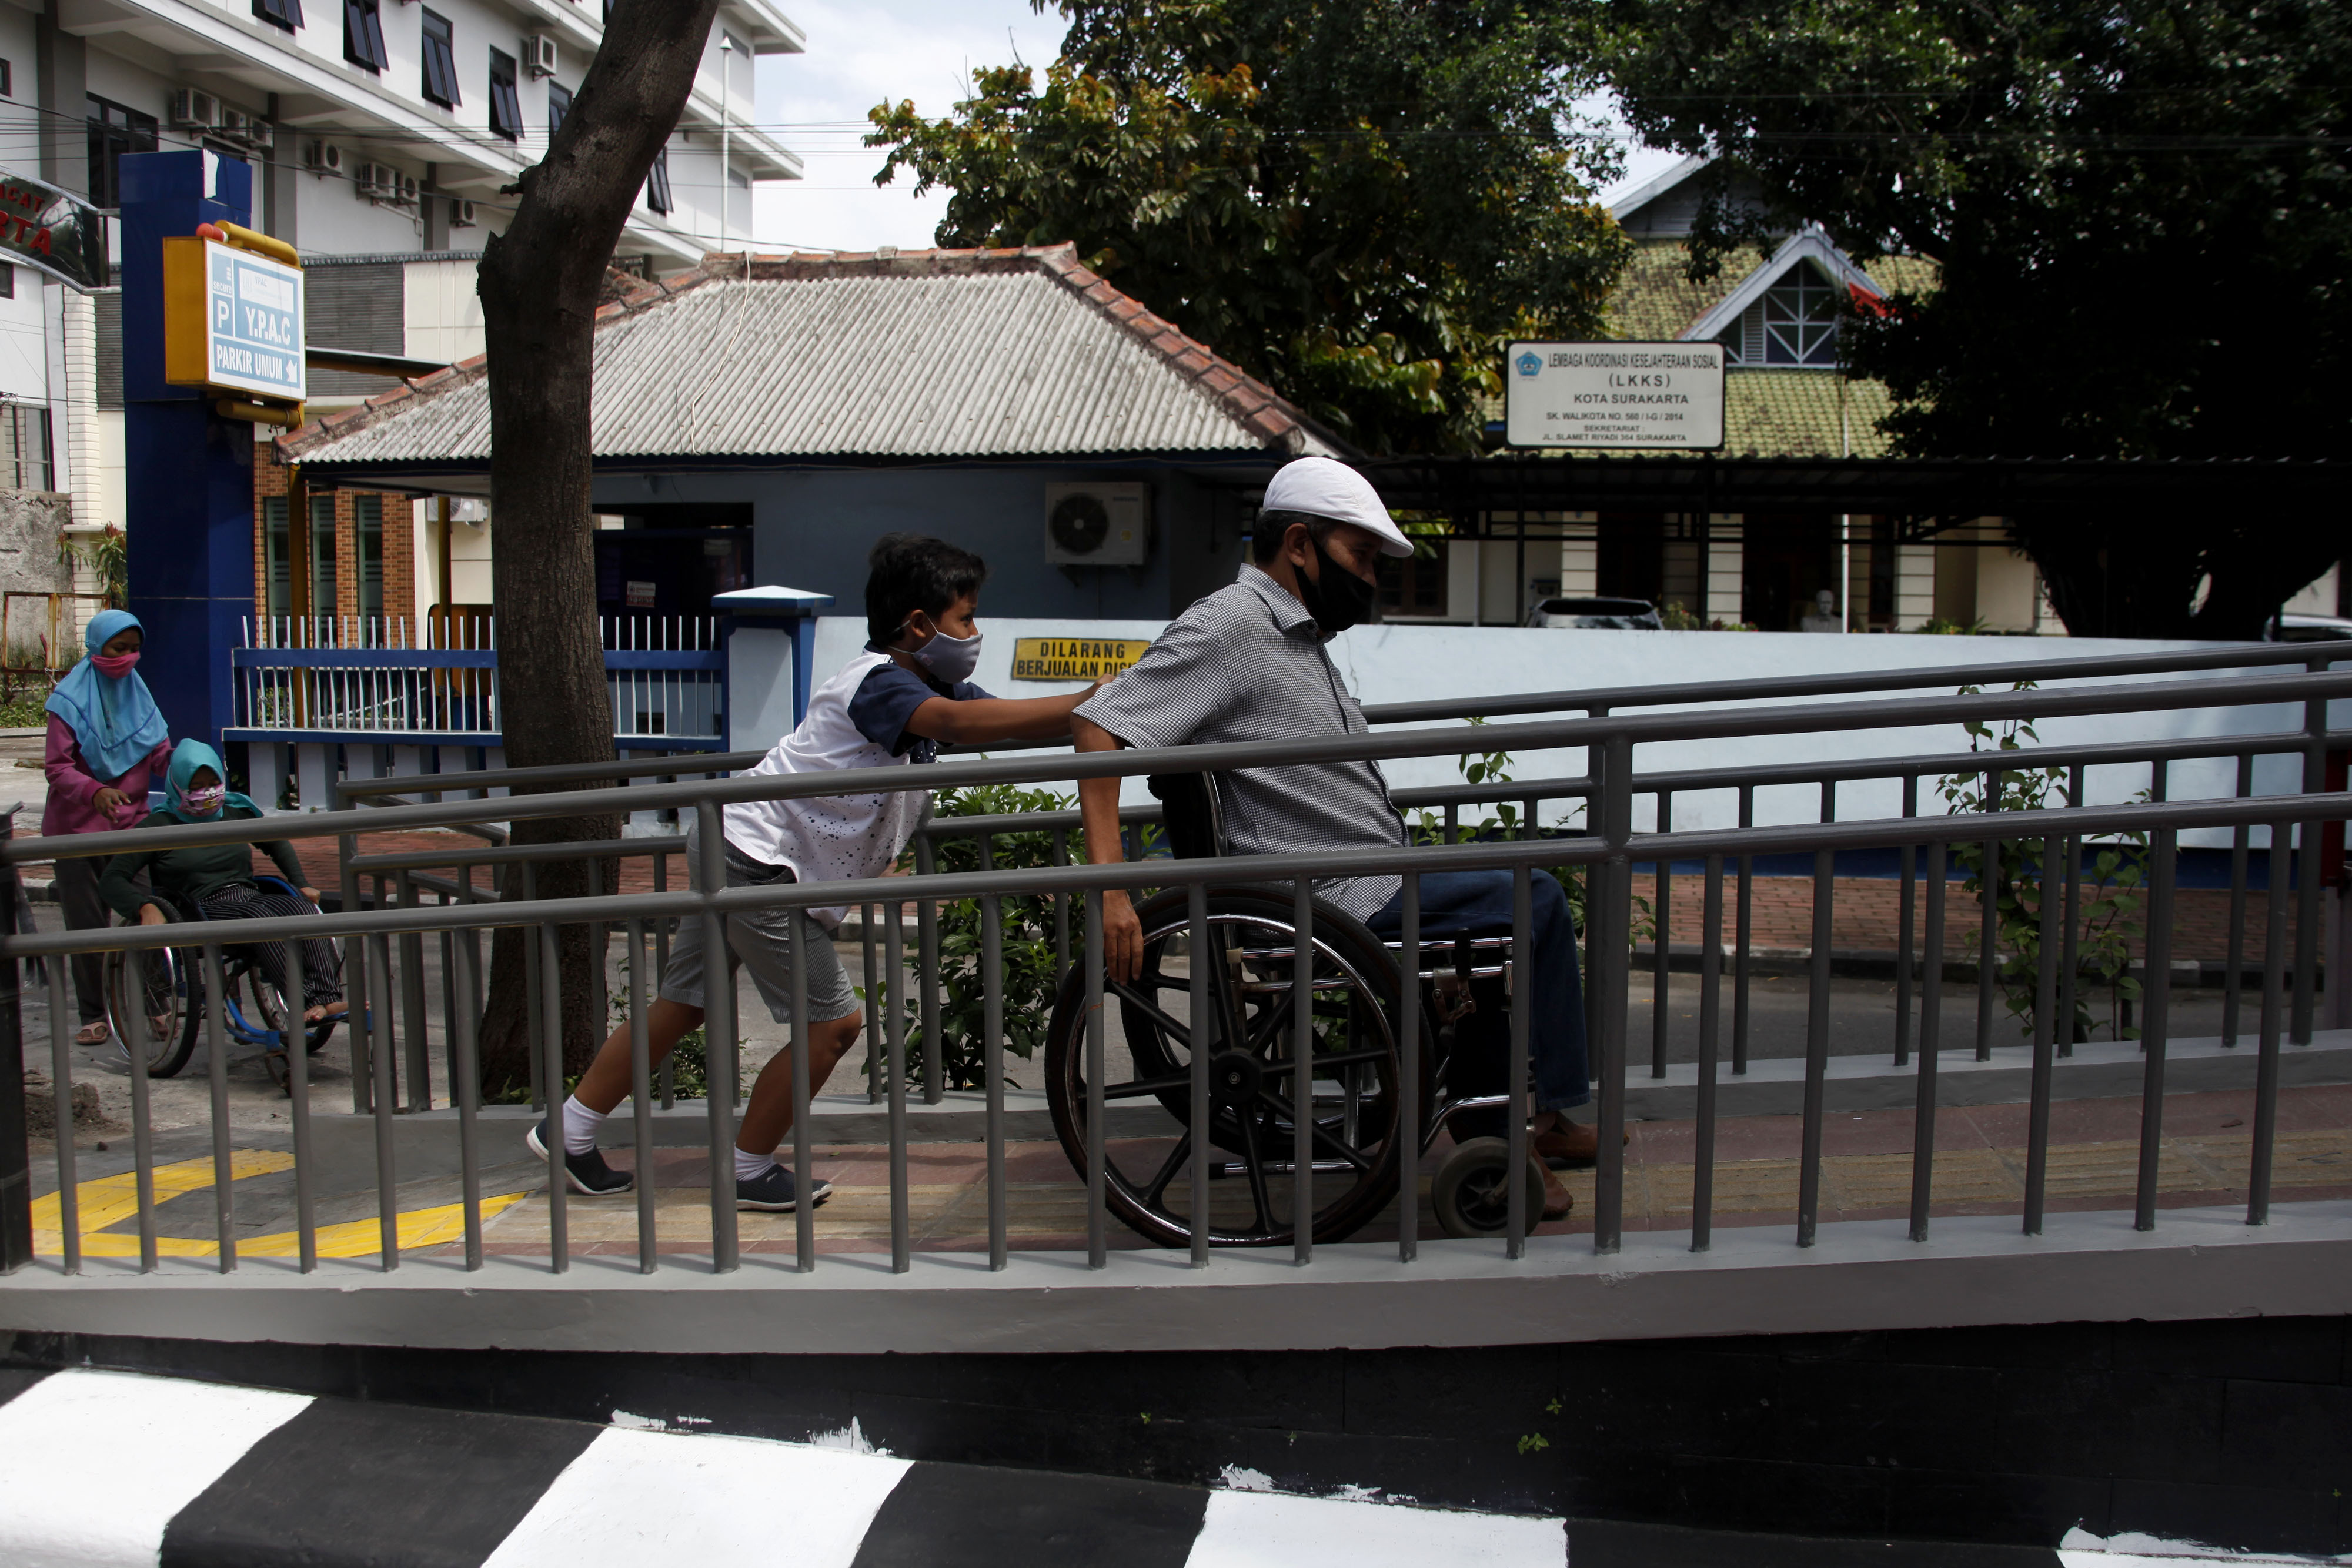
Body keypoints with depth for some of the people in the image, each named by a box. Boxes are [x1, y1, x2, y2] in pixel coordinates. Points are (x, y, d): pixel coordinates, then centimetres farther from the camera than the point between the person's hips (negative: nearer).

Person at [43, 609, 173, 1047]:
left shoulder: (137, 692, 9)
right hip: (77, 826, -3)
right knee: (87, 923, 2)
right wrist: (94, 792, -29)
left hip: (130, 821, 3)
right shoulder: (70, 699, -5)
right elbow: (57, 767, -10)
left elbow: (160, 751, 5)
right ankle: (93, 1015, 12)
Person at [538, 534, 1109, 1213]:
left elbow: (1011, 719, 7)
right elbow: (962, 722, -38)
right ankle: (749, 1172, 11)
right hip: (760, 858, -10)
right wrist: (1088, 701, -40)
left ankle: (569, 1131, 28)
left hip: (732, 852, 10)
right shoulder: (879, 682, -19)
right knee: (832, 1023, -3)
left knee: (680, 1006, 17)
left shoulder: (928, 686, 11)